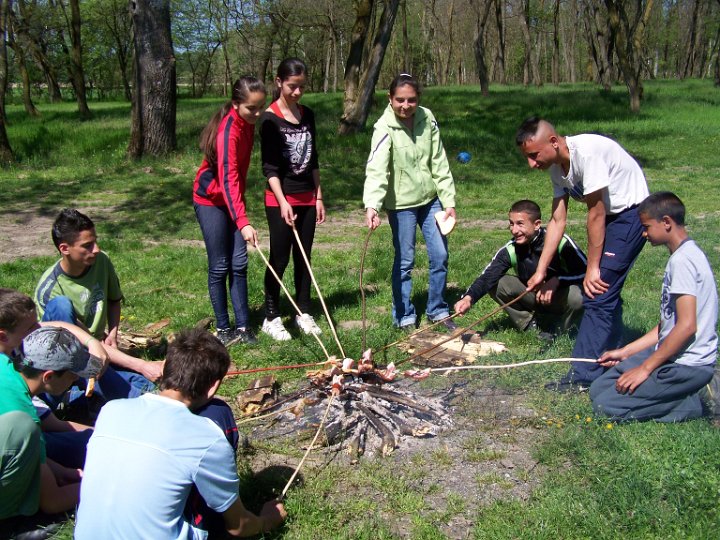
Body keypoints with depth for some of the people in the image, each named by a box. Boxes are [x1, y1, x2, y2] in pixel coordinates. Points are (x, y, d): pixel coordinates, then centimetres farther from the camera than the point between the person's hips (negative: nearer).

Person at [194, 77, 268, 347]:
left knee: (239, 264, 4)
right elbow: (228, 179, -37)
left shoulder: (247, 123, -2)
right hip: (211, 200, -7)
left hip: (232, 199, 7)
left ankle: (243, 326, 10)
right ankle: (223, 328, 12)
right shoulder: (229, 130, -27)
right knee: (220, 266, 0)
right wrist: (243, 222, -46)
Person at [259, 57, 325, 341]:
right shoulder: (270, 118, -9)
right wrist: (282, 202, -19)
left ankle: (303, 312, 22)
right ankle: (271, 318, 11)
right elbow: (269, 166, -12)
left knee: (304, 257, 11)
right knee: (279, 259, -1)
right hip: (280, 199, -5)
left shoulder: (307, 115, 9)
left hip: (307, 197, 6)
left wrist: (318, 196, 12)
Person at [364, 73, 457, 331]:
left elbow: (439, 163, 2)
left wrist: (449, 201, -1)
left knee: (440, 256, 8)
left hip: (430, 199, 5)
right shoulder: (385, 128, -17)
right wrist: (372, 205, -45)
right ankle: (404, 317, 20)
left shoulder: (427, 119, -3)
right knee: (404, 261, 3)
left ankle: (438, 311, 26)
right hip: (401, 204, -4)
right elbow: (376, 169, -30)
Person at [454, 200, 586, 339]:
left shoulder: (560, 242, -24)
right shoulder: (510, 251, -15)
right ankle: (530, 326, -2)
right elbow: (488, 277, -25)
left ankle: (565, 333, -4)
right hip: (534, 299, 3)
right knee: (496, 284, -17)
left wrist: (556, 280, -34)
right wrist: (468, 298, -44)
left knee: (576, 296, -37)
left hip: (561, 299, -3)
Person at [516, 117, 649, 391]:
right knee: (606, 290, 16)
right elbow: (557, 220, 2)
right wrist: (541, 271, 2)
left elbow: (596, 213, -23)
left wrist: (592, 268, -16)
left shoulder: (587, 152, -28)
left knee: (597, 292, -12)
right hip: (611, 216, 9)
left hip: (631, 213, -9)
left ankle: (584, 376, -5)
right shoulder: (557, 166, -1)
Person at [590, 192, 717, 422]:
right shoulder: (681, 256, 14)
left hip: (687, 365, -10)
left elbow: (687, 326, -24)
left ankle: (694, 404, -4)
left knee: (606, 405, -13)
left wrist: (644, 369, -18)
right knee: (598, 388, 7)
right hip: (672, 354, 10)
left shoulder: (683, 260, -18)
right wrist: (626, 352, 17)